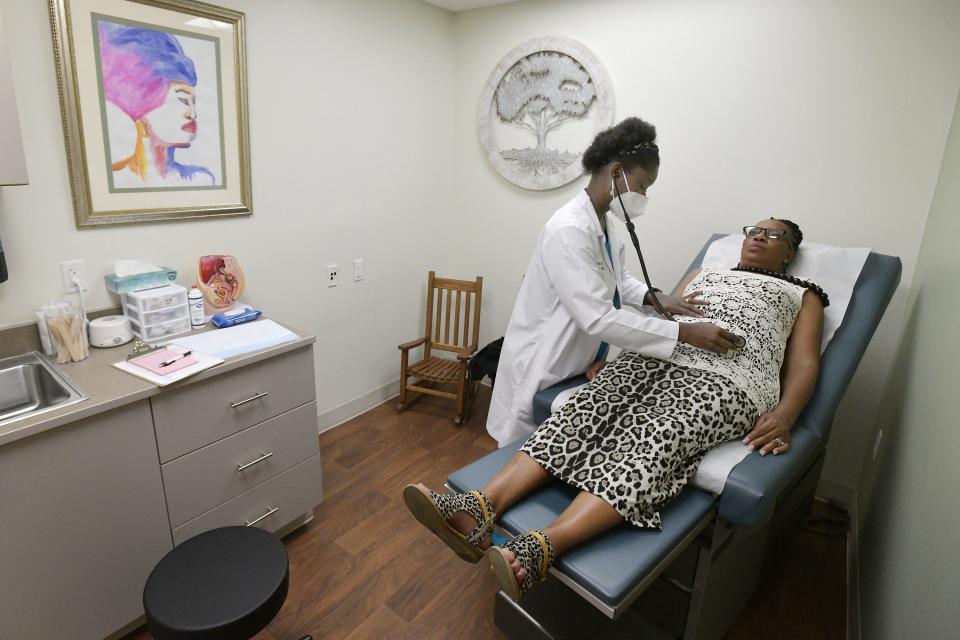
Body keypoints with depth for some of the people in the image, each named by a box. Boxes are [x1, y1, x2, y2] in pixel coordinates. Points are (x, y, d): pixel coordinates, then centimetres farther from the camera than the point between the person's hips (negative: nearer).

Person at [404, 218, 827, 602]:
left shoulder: (805, 296, 27)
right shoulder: (704, 273, 35)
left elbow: (804, 366, 12)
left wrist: (784, 415, -9)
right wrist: (607, 358, 8)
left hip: (725, 378, -3)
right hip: (656, 356, 3)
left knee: (652, 442, -33)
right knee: (587, 409, -27)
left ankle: (539, 550, -50)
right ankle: (480, 510, -41)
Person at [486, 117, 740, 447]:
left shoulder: (603, 222, 4)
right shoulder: (569, 230, -27)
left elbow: (616, 278, 18)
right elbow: (598, 318, -32)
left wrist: (654, 297, -2)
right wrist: (684, 332, -29)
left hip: (577, 367, 9)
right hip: (544, 372, -9)